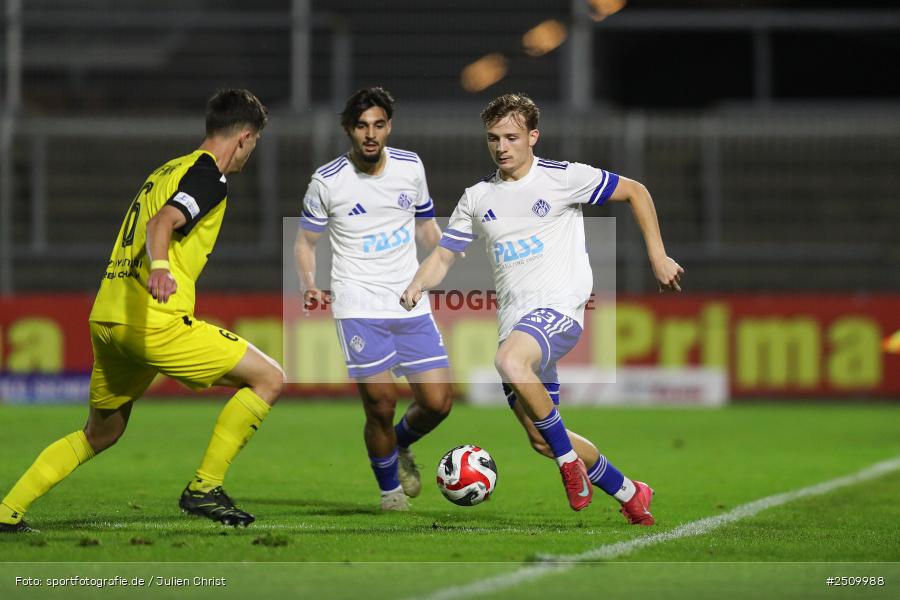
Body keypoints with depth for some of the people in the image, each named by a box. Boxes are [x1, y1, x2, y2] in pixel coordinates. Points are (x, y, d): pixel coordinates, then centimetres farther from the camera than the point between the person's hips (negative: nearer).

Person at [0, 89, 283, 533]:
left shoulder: (166, 171, 22)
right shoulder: (209, 175, -5)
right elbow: (162, 223, -23)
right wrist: (160, 268, -40)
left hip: (105, 319, 9)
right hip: (155, 322, -9)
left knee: (100, 434, 24)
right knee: (269, 379, -2)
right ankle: (203, 488, -3)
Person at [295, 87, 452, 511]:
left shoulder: (410, 167, 5)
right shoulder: (327, 181, -5)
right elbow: (305, 240, 6)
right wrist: (309, 285, -11)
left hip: (411, 304, 3)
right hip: (359, 308, -3)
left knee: (437, 402, -3)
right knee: (381, 405, -10)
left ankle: (401, 444, 31)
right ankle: (390, 488, 15)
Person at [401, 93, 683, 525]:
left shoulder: (562, 178, -1)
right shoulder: (477, 198, 12)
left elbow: (635, 192, 6)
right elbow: (444, 254, 14)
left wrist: (657, 257, 3)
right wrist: (417, 286, -7)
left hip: (560, 304, -6)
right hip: (515, 321, 6)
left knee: (510, 362, -37)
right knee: (541, 440, 5)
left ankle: (570, 461, -21)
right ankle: (630, 495, 23)